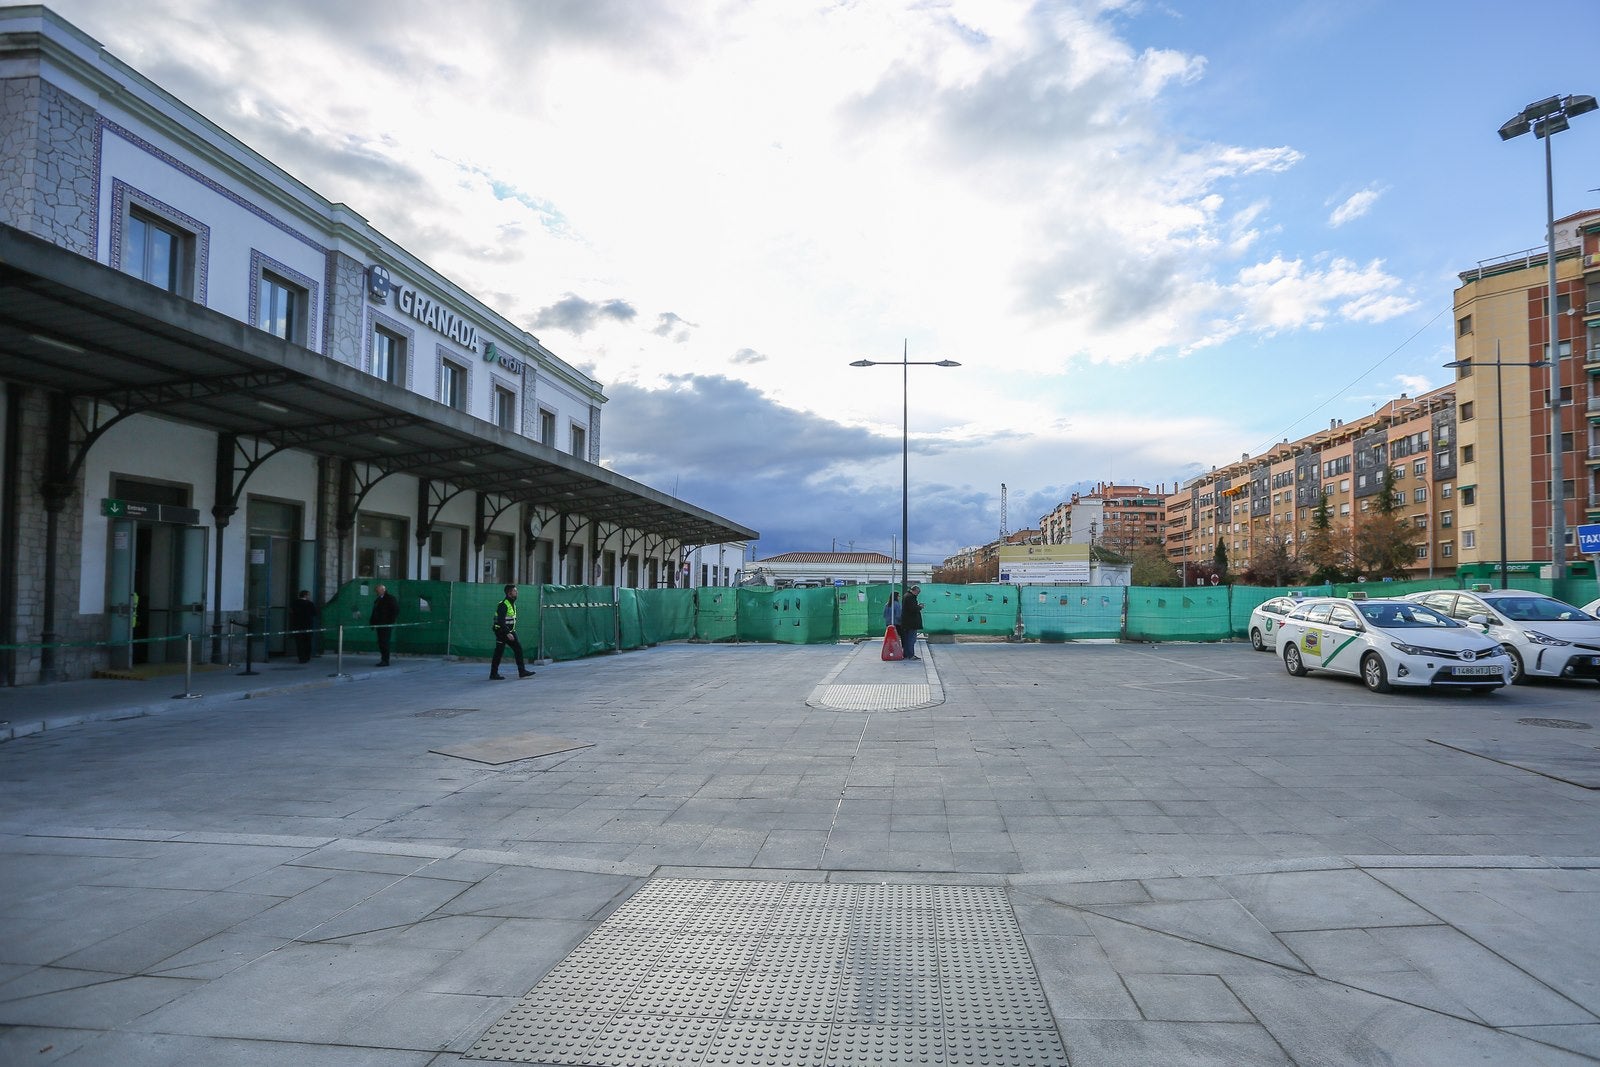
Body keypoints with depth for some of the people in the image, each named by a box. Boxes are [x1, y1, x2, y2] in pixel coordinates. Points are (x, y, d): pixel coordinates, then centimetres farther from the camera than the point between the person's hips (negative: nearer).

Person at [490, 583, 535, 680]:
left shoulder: (513, 603, 11)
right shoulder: (503, 605, -18)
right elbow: (500, 621, -24)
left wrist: (512, 631, 17)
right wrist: (507, 633, -28)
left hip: (510, 631, 9)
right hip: (502, 632, -9)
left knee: (518, 648, 1)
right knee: (499, 653, -1)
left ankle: (522, 671, 1)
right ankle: (494, 674, 10)